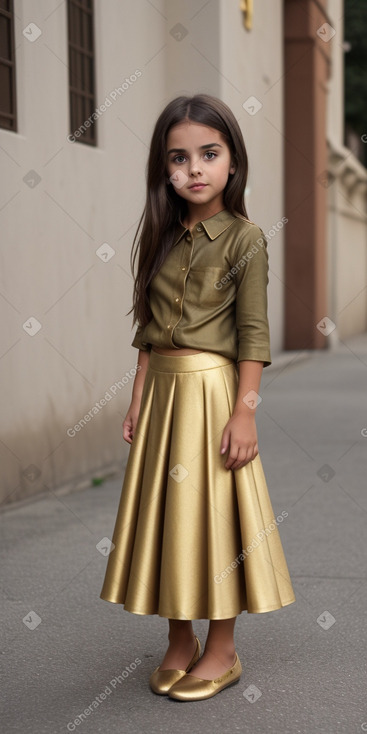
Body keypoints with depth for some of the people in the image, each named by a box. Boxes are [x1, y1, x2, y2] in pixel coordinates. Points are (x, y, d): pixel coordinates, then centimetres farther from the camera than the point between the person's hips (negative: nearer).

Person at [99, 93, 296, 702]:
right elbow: (148, 328, 11)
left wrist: (245, 410, -17)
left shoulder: (244, 238, -7)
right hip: (162, 388, 6)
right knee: (168, 510, 10)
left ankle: (222, 650, 15)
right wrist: (139, 398, 7)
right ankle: (179, 641, 24)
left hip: (212, 390, -6)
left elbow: (253, 332, -11)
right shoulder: (165, 238, 9)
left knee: (214, 511, 1)